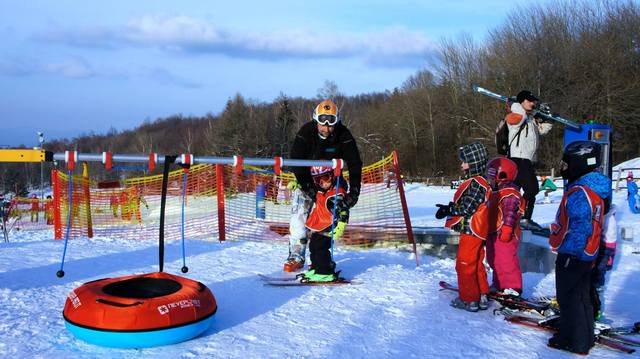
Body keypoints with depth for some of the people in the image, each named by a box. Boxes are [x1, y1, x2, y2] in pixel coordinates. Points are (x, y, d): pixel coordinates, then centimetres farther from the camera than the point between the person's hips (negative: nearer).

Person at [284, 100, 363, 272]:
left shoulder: (343, 136, -17)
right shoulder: (305, 132, -20)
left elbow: (355, 164, -14)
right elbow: (296, 162, -21)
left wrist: (354, 191, -22)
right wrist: (309, 187, -28)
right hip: (306, 180, -1)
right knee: (299, 214, -12)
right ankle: (296, 256, -6)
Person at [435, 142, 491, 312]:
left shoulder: (476, 183, -21)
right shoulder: (480, 181, 11)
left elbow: (468, 208, -22)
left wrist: (449, 210, -14)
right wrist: (450, 207, 3)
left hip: (471, 231, -10)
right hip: (476, 230, 10)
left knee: (464, 264, 0)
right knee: (476, 264, 17)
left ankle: (469, 299, 8)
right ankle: (482, 297, 25)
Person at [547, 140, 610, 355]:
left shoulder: (579, 193, -24)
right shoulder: (596, 188, 8)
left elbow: (579, 229, -27)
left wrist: (570, 255, -22)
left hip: (572, 255, -10)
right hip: (587, 254, 10)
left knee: (568, 298, 2)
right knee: (582, 295, 20)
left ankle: (575, 343, 10)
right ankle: (585, 336, 32)